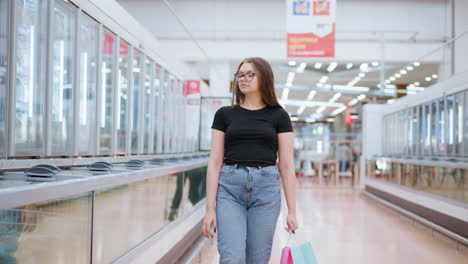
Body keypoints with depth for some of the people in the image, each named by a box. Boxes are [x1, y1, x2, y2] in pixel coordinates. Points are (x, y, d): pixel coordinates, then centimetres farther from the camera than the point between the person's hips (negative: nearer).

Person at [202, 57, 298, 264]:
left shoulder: (278, 116, 6)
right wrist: (210, 208, -4)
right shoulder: (224, 114, 7)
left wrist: (292, 211, -2)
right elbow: (215, 162, 3)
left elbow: (286, 164, 3)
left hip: (266, 188, 0)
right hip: (230, 188, 0)